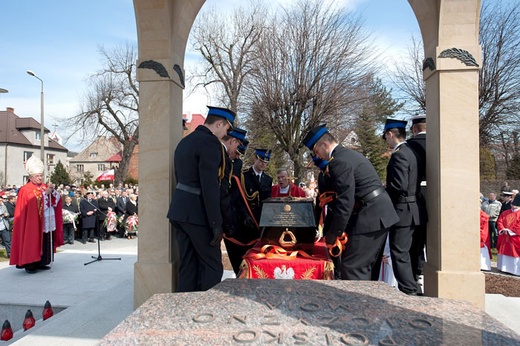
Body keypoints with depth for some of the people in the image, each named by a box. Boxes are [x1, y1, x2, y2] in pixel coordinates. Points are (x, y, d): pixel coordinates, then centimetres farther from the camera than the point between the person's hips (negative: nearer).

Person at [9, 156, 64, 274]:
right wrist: (45, 193, -20)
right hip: (33, 223, -6)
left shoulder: (45, 186, 14)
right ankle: (29, 265, 5)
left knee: (46, 243, 8)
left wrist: (53, 191, -11)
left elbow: (57, 199, 7)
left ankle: (40, 263, 18)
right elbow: (35, 201, -19)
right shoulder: (26, 190, -5)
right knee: (32, 243, -4)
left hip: (46, 222, 6)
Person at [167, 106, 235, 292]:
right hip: (196, 213, -9)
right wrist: (216, 224, -17)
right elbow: (210, 186, -20)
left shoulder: (185, 141, 16)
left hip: (179, 211, 9)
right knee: (212, 266, 0)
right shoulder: (210, 142, -13)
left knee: (188, 265, 12)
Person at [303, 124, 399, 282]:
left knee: (352, 269, -6)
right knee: (369, 266, 19)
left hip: (369, 217, -11)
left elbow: (345, 201, -20)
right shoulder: (350, 154, 16)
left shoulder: (339, 161, -16)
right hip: (381, 214, 11)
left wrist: (332, 235, -13)